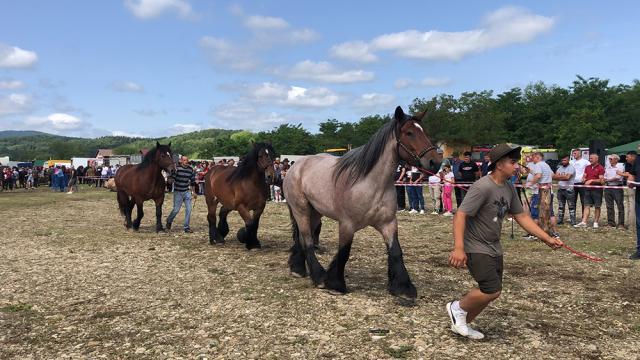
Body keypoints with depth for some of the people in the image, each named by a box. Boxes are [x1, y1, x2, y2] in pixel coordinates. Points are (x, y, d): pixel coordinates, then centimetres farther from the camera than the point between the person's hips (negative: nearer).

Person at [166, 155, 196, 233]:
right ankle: (169, 221, 31)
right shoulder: (177, 168, -11)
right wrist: (171, 180, -34)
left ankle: (186, 227, 9)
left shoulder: (191, 169, 3)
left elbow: (193, 181, 13)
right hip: (178, 192, -4)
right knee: (176, 210, 1)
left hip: (187, 192, 4)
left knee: (188, 209, -1)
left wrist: (193, 192, 16)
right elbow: (170, 179, -10)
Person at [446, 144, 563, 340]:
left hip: (494, 248, 9)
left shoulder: (509, 188, 5)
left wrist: (547, 239, 8)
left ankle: (462, 324, 30)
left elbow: (521, 216, 12)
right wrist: (458, 248, -35)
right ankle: (458, 308, 10)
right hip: (476, 248, -9)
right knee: (493, 290, -15)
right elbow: (460, 215, -26)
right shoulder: (482, 187, -22)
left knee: (490, 293, 12)